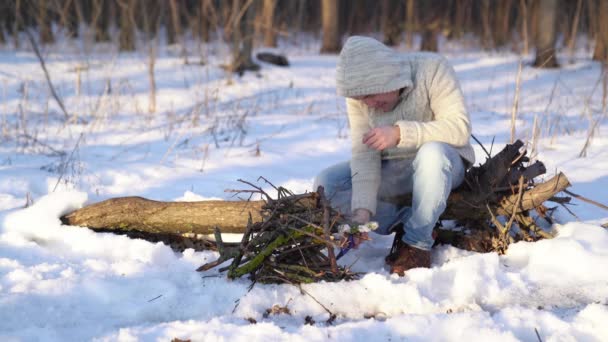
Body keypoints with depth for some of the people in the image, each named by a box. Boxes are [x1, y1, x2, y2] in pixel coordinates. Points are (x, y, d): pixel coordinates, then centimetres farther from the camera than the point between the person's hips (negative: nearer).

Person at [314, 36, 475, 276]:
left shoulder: (432, 69, -22)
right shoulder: (360, 94, -11)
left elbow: (459, 128, -28)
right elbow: (364, 154, -16)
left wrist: (400, 133, -37)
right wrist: (362, 210, -29)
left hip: (441, 165, -4)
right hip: (391, 169, 4)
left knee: (432, 152, -39)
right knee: (325, 184, -15)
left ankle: (418, 243, -26)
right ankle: (403, 221, -11)